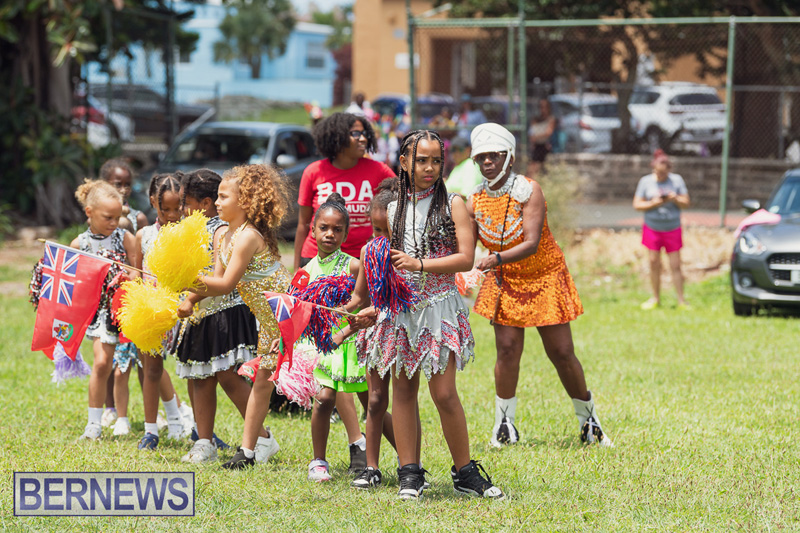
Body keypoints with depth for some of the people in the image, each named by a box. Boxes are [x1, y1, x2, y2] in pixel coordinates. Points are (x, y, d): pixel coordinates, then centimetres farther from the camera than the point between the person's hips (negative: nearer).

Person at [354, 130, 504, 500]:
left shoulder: (452, 205, 0)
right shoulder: (393, 211, 9)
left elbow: (465, 259, -9)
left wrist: (420, 264, -16)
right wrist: (374, 306, 10)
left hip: (439, 307, -3)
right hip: (400, 308, 3)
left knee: (444, 393, -6)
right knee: (403, 389, 4)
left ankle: (465, 473, 6)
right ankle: (409, 474, 10)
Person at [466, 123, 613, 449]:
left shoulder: (528, 191, -19)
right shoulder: (476, 200, -5)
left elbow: (532, 243, -29)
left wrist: (497, 259, -44)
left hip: (545, 278, -3)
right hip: (505, 283, 3)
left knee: (562, 353, 0)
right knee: (507, 350, -7)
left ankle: (588, 418, 19)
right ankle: (504, 424, 8)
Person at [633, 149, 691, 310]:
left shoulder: (676, 180, 1)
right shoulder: (646, 181, 2)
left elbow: (686, 203, 2)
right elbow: (637, 205, 0)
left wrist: (676, 199, -18)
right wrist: (653, 203, -15)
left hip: (673, 229, -1)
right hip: (652, 228, 1)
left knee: (675, 265, -4)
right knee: (654, 263, 1)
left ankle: (681, 301, -1)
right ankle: (656, 298, 14)